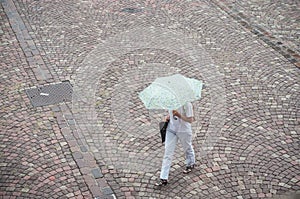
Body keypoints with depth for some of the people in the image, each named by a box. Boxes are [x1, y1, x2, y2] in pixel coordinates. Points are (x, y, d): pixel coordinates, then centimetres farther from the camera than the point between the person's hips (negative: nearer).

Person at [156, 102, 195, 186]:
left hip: (184, 130, -4)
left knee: (187, 148, 23)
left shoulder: (186, 104, -24)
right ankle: (164, 178, 3)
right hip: (171, 129, 4)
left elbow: (190, 120, -22)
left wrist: (179, 115, -35)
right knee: (168, 152, 0)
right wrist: (169, 116, -4)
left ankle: (190, 164, 55)